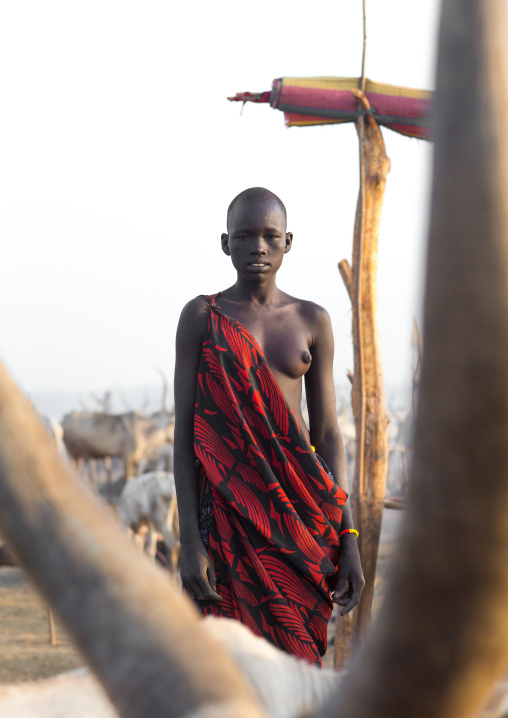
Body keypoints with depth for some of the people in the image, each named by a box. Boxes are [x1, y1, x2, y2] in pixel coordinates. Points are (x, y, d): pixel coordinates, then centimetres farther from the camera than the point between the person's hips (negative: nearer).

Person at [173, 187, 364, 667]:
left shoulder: (311, 321, 11)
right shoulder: (201, 317, 3)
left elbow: (328, 433, 11)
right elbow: (184, 433, 0)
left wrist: (348, 538, 3)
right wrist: (189, 541, -9)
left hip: (300, 508, 2)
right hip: (229, 507, -2)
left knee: (297, 658, -3)